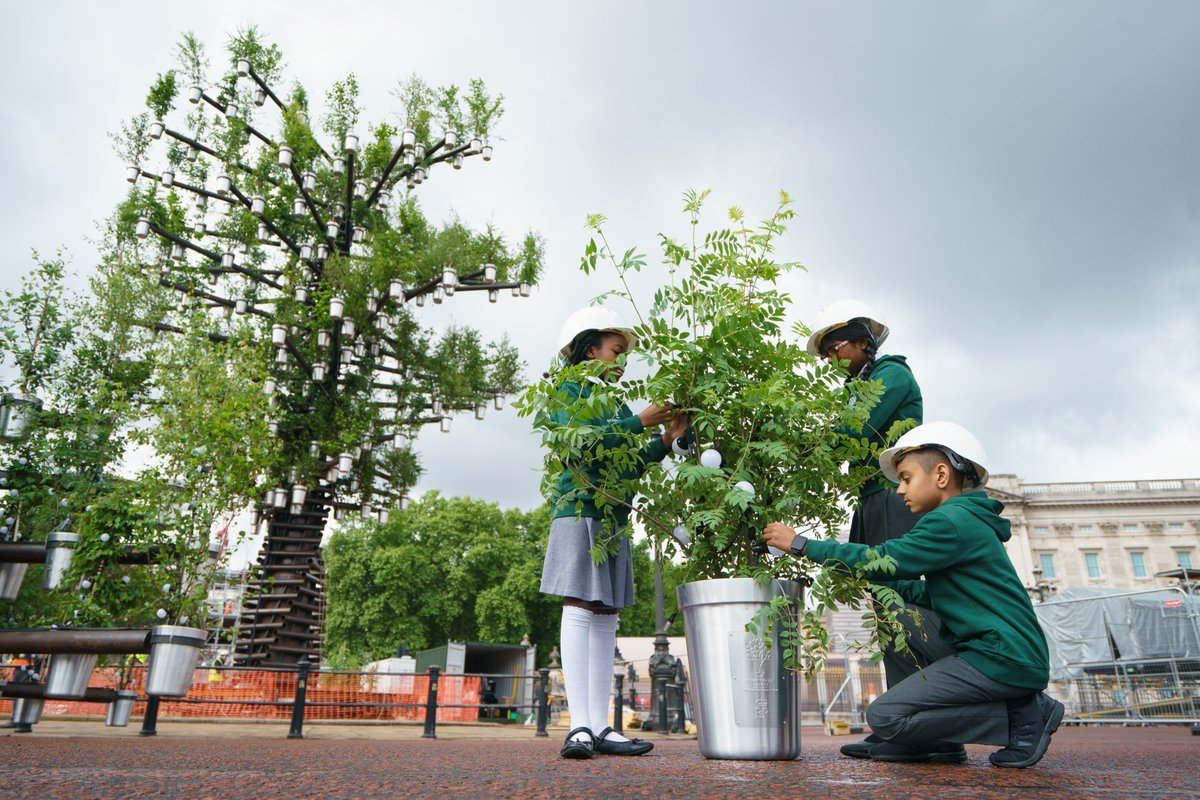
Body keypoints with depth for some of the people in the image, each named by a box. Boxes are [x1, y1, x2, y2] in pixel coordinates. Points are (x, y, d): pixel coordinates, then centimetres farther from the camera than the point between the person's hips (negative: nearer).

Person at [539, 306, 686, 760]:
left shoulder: (617, 404, 22)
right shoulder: (571, 390, 2)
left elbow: (630, 467, 15)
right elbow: (582, 440, -16)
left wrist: (666, 439, 3)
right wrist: (641, 423, -13)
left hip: (613, 517, 7)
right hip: (580, 509, -7)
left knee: (605, 616, 3)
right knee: (579, 611, -9)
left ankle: (599, 727, 5)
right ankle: (579, 726, -8)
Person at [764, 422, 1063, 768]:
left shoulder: (952, 521, -14)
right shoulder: (968, 522, 18)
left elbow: (884, 559, -18)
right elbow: (929, 594, 21)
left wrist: (802, 544, -13)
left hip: (1002, 658, -10)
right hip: (1008, 654, 10)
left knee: (884, 715, -13)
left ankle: (1021, 715, -7)